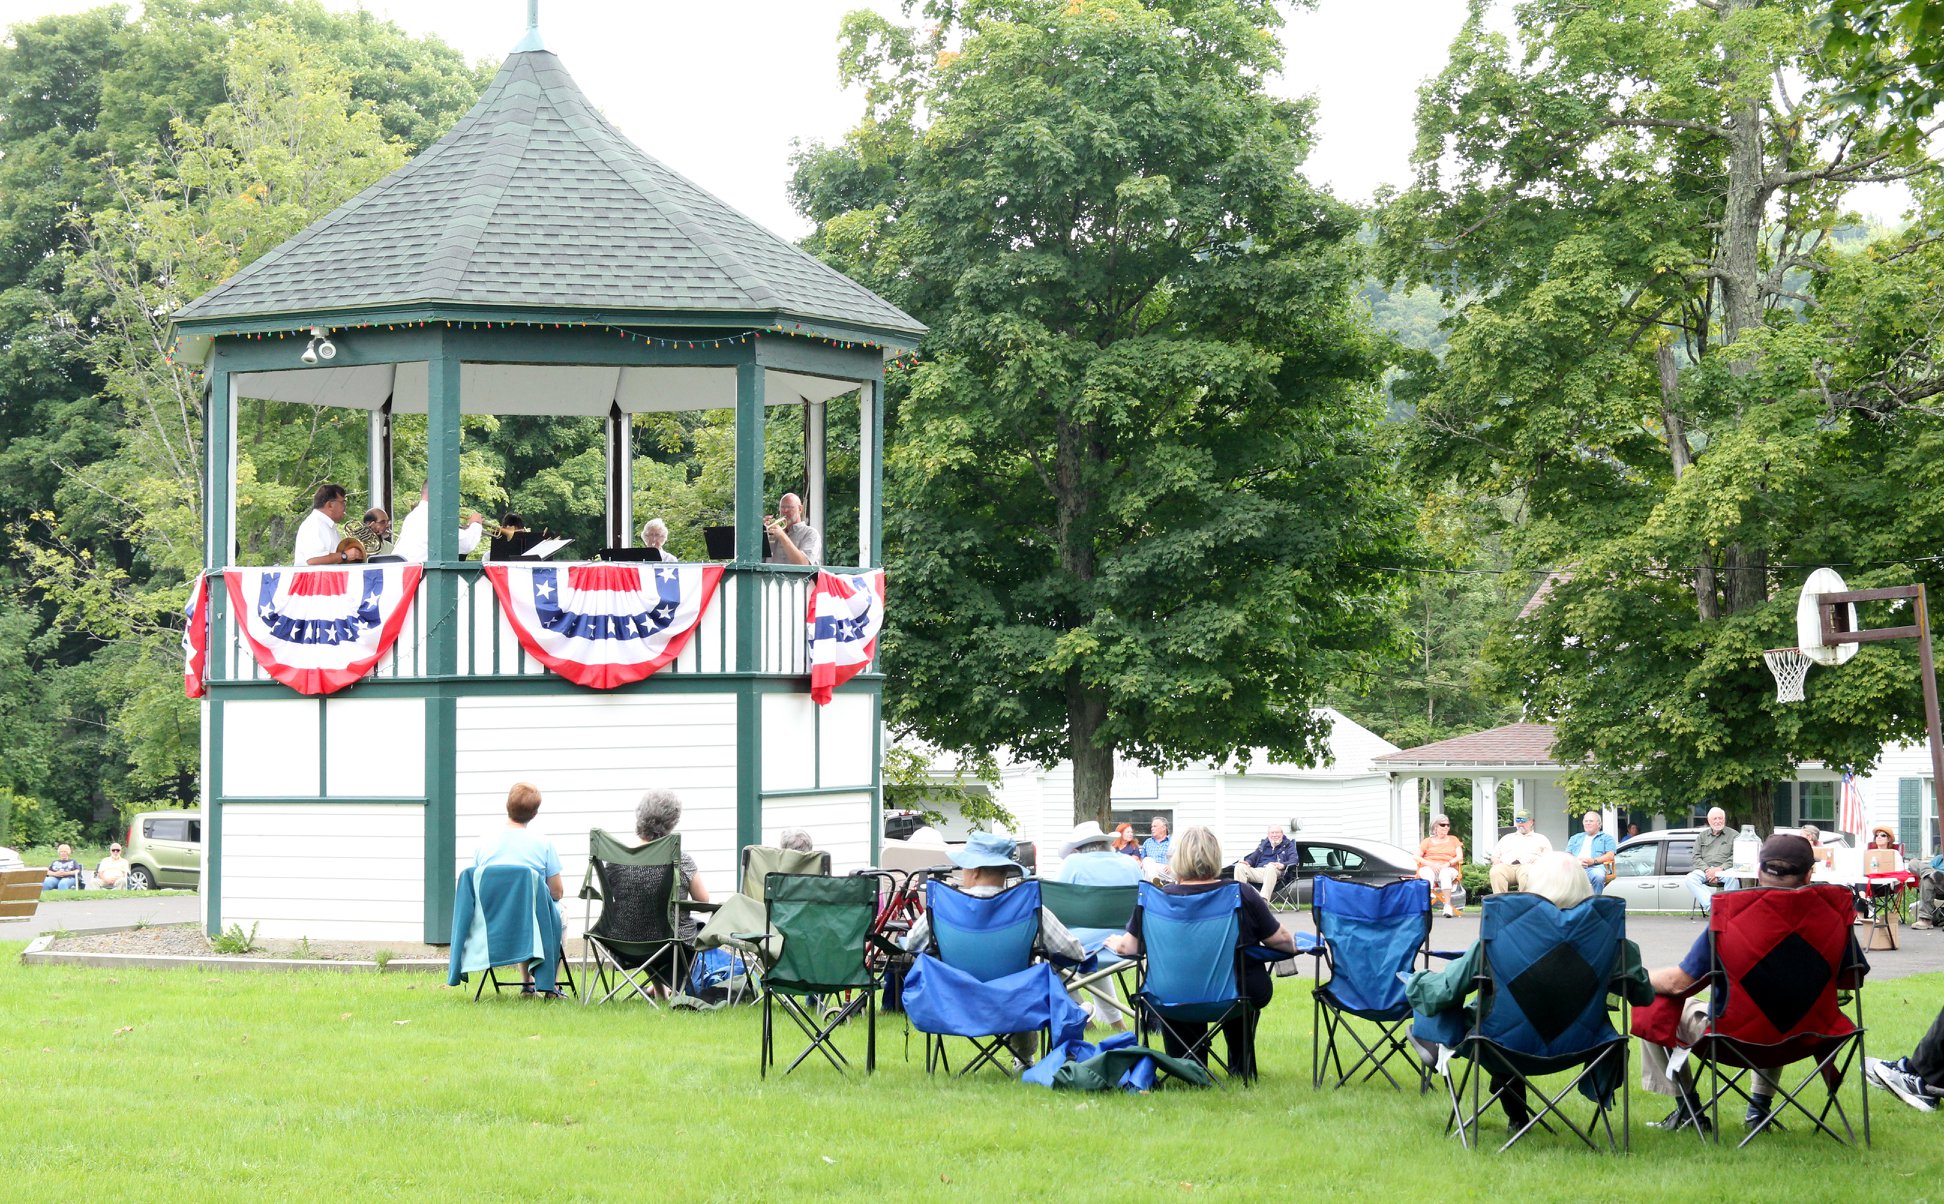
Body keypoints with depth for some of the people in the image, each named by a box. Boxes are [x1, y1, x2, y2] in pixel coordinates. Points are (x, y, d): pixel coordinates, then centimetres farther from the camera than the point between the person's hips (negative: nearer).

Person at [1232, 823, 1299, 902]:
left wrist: (1283, 865, -22)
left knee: (1270, 866, -42)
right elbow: (1253, 857, 27)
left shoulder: (1288, 845, 17)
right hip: (1258, 871, 4)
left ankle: (1264, 900, -54)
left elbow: (1293, 861, 1)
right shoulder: (1263, 844, 30)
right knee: (1240, 867, -22)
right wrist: (1247, 862, 1)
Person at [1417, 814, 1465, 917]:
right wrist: (1430, 864, -12)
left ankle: (1448, 906, -48)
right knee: (1428, 874, -38)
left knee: (1445, 874, -38)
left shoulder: (1453, 840, 23)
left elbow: (1460, 857, 9)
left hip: (1448, 869, 0)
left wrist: (1448, 864, -12)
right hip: (1428, 867, 0)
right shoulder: (1427, 841, 21)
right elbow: (1417, 857, 8)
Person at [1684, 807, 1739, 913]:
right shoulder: (1702, 836, 21)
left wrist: (1719, 869, -14)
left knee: (1732, 877, -38)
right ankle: (1710, 905, -42)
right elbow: (1696, 857, 12)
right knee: (1690, 878, -29)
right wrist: (1707, 870, -8)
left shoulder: (1734, 835, 12)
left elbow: (1735, 858, -1)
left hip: (1724, 870, -3)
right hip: (1705, 870, 3)